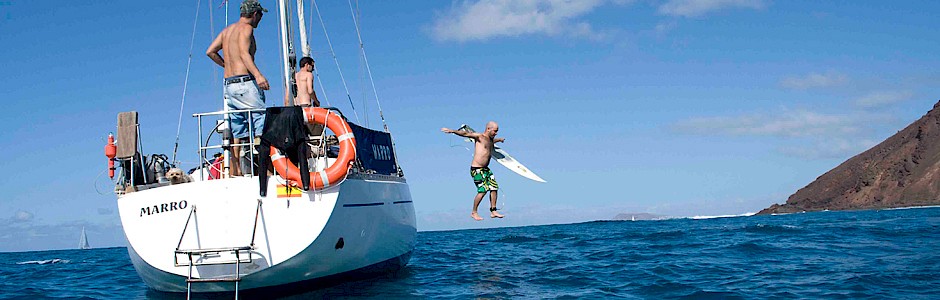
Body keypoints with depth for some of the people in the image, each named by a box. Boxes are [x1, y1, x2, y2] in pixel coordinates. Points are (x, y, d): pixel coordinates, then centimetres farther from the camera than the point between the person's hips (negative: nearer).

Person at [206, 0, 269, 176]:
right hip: (245, 82, -8)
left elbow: (210, 52, 17)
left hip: (229, 84, 9)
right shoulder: (246, 28, -4)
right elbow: (244, 53, -19)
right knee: (261, 128, -10)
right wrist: (258, 75, -31)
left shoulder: (227, 30, 20)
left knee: (235, 133, 9)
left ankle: (235, 173, 9)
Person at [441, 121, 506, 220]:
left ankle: (493, 212, 12)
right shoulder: (479, 136, -9)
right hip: (477, 170, -9)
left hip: (486, 169, 9)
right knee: (483, 190, -13)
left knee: (494, 187, 3)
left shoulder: (490, 140, 15)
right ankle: (474, 213, 3)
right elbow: (466, 134, -20)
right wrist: (452, 131, -33)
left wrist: (499, 139, 62)